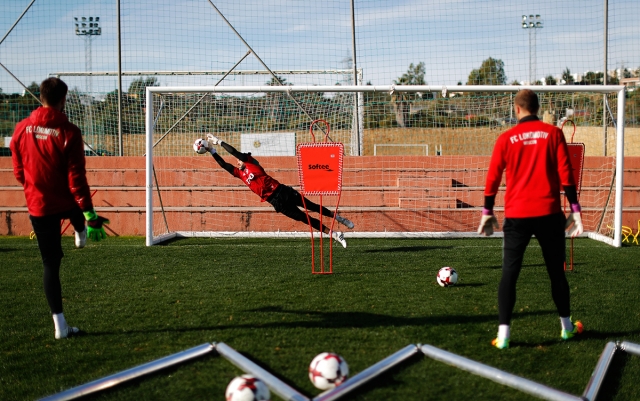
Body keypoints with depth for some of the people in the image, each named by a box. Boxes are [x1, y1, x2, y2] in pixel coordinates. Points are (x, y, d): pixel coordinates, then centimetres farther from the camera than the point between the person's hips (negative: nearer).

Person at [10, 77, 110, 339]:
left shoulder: (22, 129, -5)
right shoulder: (68, 132, -17)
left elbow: (18, 172, 6)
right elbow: (76, 178, -18)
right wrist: (90, 214, -14)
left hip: (37, 207, 2)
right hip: (66, 203, -2)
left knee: (50, 264, 7)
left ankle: (59, 325, 6)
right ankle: (80, 233, 67)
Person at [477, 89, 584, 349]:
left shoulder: (506, 139, 2)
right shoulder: (553, 134, 1)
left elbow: (492, 178, 2)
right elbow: (566, 175, -3)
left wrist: (487, 213, 11)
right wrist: (575, 210, 0)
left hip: (516, 215, 0)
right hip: (548, 213, 1)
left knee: (509, 273, 3)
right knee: (556, 271, 15)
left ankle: (503, 334, -6)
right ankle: (567, 326, 27)